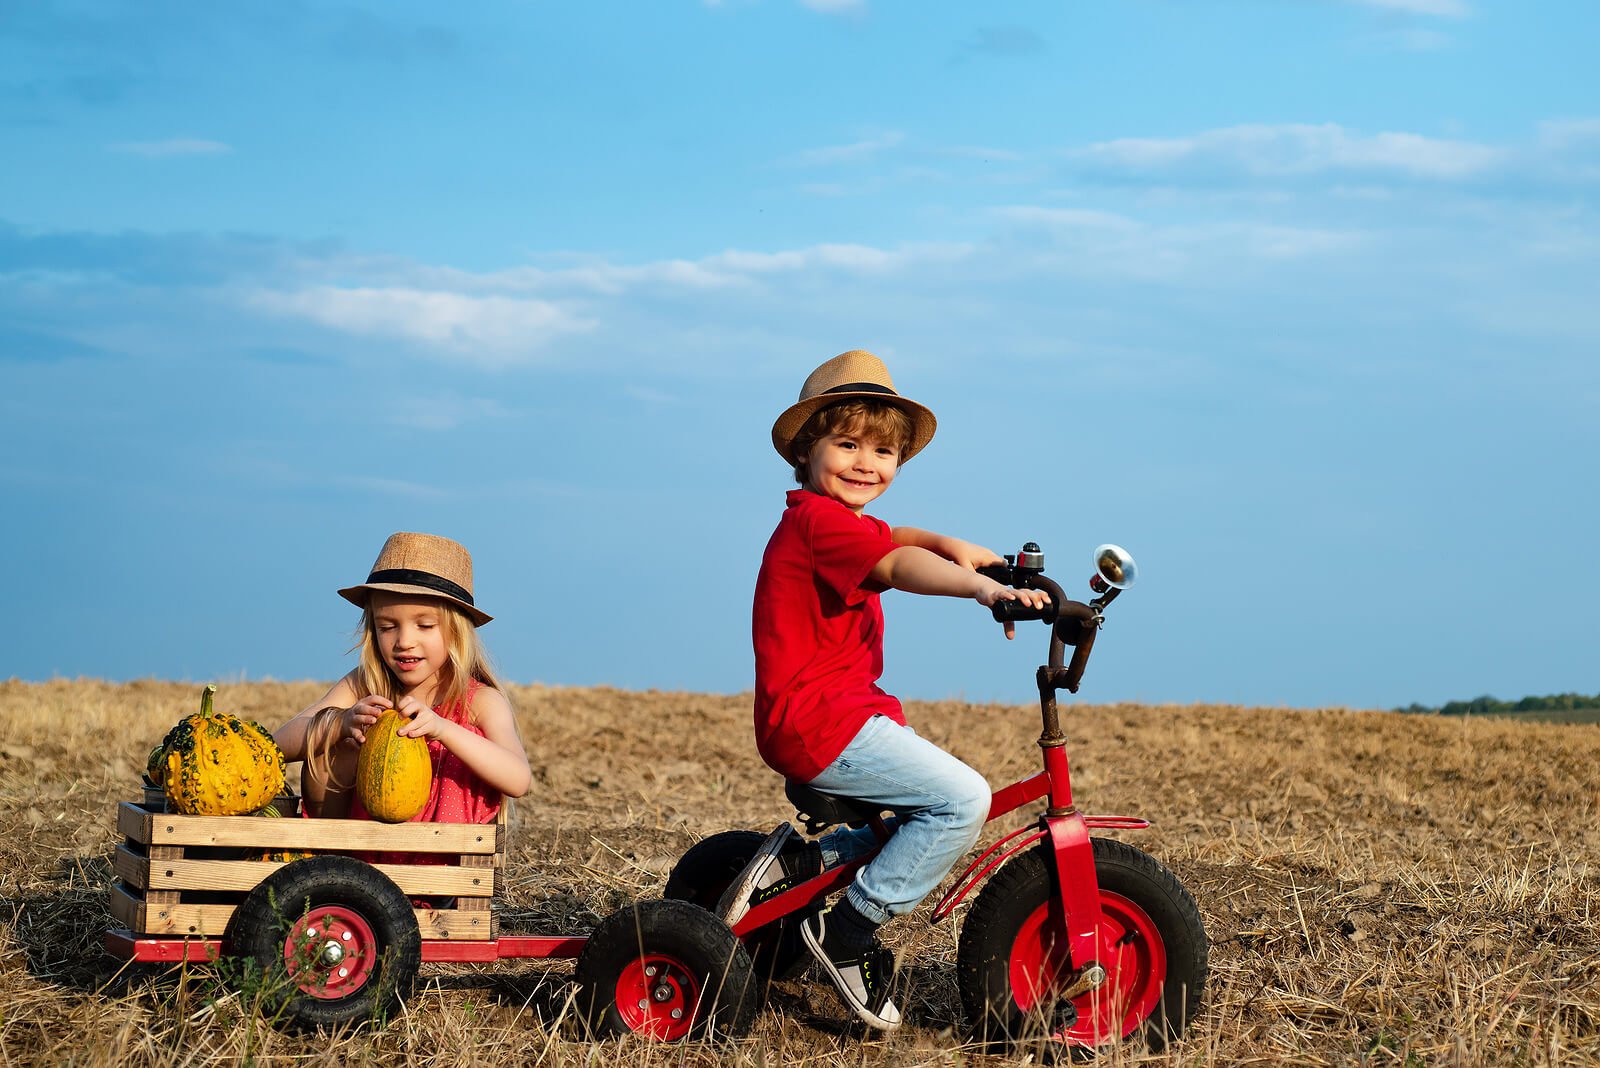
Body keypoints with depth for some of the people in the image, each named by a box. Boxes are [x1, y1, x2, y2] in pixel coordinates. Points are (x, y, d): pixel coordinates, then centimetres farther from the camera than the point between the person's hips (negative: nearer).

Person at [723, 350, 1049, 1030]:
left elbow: (895, 538, 36)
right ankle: (849, 929, -11)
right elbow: (896, 567, -32)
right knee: (964, 800, -19)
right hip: (819, 724, -11)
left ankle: (801, 862, 12)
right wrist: (982, 588, -46)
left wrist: (952, 547, 15)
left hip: (842, 713, 11)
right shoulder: (819, 519, -15)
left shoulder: (841, 523, 18)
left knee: (939, 808, 13)